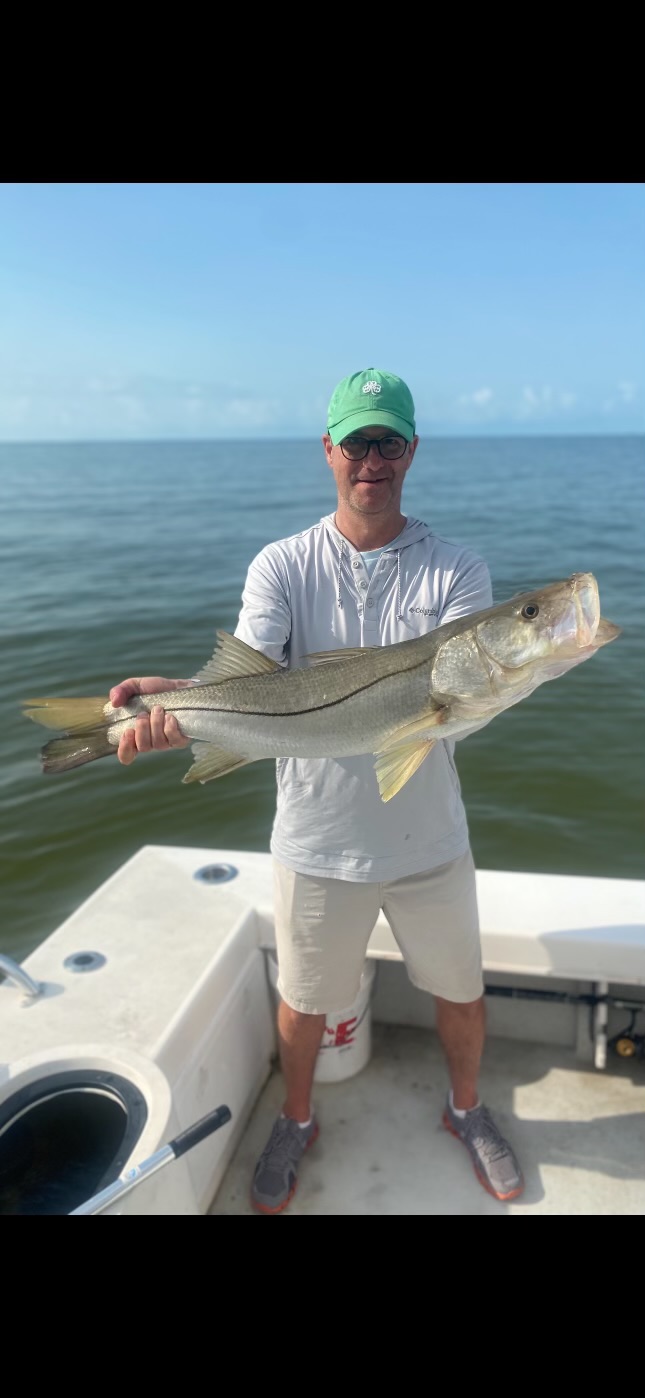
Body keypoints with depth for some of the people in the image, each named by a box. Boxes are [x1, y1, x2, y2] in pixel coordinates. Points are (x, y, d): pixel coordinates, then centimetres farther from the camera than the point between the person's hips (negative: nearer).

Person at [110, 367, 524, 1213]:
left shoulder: (456, 571, -5)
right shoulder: (282, 567, -6)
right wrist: (177, 699, -41)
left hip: (429, 840, 1)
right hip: (317, 842, 0)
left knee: (462, 994, 19)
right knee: (303, 1002, 18)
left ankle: (466, 1110, 51)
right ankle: (297, 1122, 50)